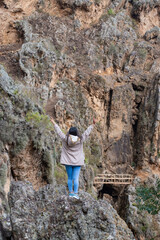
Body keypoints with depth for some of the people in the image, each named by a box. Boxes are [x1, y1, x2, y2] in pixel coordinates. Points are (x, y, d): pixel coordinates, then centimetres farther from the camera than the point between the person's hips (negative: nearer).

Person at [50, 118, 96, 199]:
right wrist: (92, 125, 9)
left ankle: (71, 192, 15)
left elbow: (59, 131, 0)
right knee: (76, 178, -4)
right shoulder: (80, 140, -9)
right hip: (77, 162, -1)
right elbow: (87, 132, 0)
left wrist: (54, 123, 11)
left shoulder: (65, 139, -9)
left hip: (68, 162, 1)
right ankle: (75, 193, -10)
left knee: (70, 178, 11)